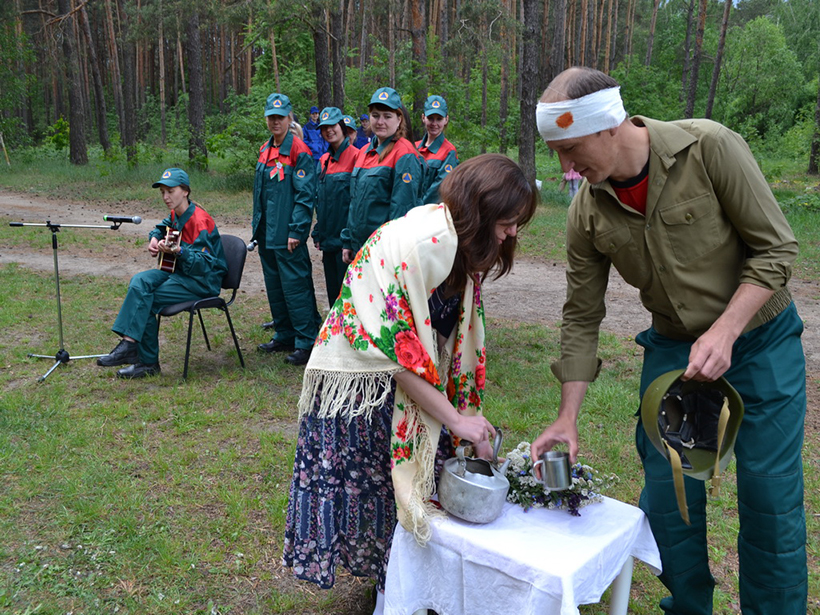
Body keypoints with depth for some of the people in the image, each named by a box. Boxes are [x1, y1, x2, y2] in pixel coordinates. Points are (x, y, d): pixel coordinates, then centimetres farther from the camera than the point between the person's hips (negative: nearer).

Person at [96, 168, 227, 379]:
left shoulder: (199, 221, -20)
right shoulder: (176, 214, 8)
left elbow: (203, 263, -26)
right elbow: (162, 227, 33)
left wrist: (179, 252, -42)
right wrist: (154, 239, 10)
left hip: (203, 280, -9)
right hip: (179, 271, 9)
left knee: (147, 301, -20)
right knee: (140, 282, -16)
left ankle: (148, 363, -13)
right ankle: (129, 344, -20)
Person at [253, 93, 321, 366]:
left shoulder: (299, 150, -10)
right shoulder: (264, 150, 14)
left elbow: (305, 195, -15)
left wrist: (296, 231, -19)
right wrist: (258, 228, 17)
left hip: (287, 235, -9)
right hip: (267, 234, 9)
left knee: (295, 286, -6)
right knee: (274, 286, 15)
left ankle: (306, 342, 1)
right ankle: (284, 336, 27)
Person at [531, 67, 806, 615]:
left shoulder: (710, 148, -21)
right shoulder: (587, 213, -10)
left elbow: (776, 248, -14)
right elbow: (582, 317, -3)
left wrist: (724, 331, -27)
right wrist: (568, 419, -5)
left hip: (761, 341, -2)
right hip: (672, 347, 3)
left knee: (771, 502, 3)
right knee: (667, 497, 7)